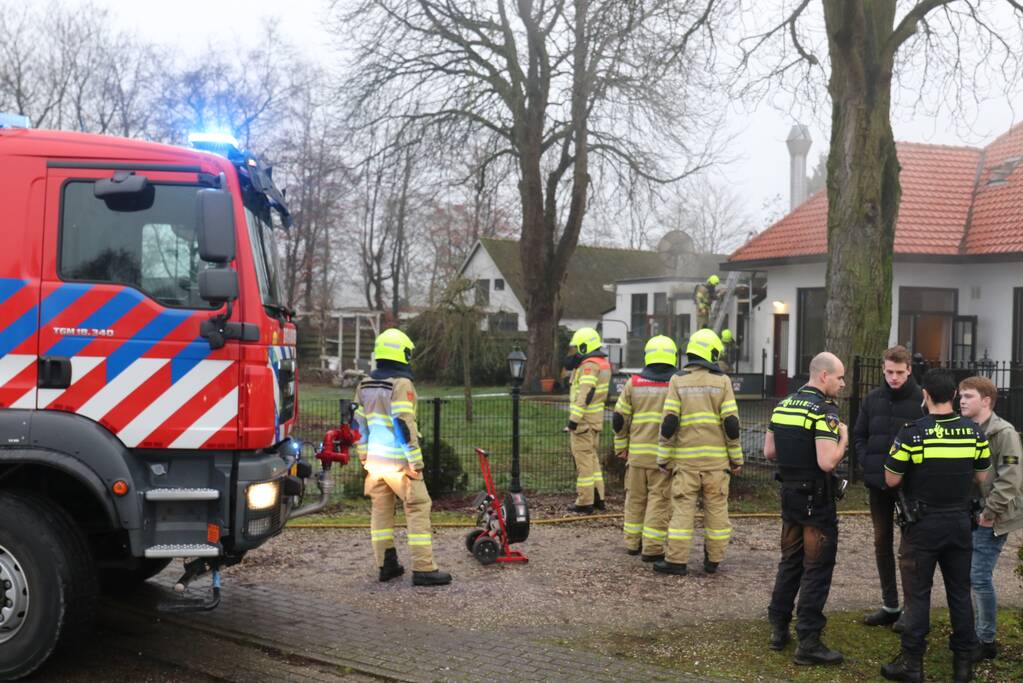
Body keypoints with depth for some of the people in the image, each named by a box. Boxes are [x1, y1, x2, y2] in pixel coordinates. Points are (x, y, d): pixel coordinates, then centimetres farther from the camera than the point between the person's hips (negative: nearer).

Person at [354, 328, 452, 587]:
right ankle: (423, 569, -5)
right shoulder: (401, 384, -14)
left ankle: (387, 565, 18)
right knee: (418, 508, -2)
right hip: (398, 460, -8)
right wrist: (415, 461, -15)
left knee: (381, 508, 13)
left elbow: (359, 424, 16)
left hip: (374, 458, 8)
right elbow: (404, 424, -19)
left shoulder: (365, 384, 11)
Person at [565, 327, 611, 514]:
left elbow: (585, 395, -23)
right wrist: (575, 362, 7)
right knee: (592, 457, 18)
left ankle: (585, 502, -2)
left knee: (584, 458, -5)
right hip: (596, 419, 10)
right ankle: (598, 497, 23)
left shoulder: (589, 366, -17)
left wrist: (574, 418, -23)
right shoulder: (603, 363, 14)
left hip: (584, 420, -10)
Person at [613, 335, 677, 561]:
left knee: (635, 499, 15)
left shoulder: (634, 384, 4)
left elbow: (620, 419, 6)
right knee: (659, 500, 1)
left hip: (637, 453, 3)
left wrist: (621, 448, 15)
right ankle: (652, 548, 1)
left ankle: (633, 542, 24)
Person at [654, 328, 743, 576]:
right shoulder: (722, 381, -2)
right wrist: (736, 458, 4)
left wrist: (663, 458, -1)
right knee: (716, 507, 9)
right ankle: (713, 558, 14)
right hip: (716, 458, 0)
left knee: (683, 507, 2)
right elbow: (731, 423, -5)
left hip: (686, 457, 0)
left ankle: (677, 560, 0)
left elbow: (669, 423, -7)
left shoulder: (678, 382, -1)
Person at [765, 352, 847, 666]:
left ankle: (779, 629, 24)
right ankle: (808, 642, 1)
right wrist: (843, 438, -9)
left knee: (790, 561, 18)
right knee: (817, 568, -1)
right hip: (817, 499, -7)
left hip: (789, 494, 8)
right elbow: (828, 462, -25)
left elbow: (769, 452, 13)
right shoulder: (825, 410, -17)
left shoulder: (783, 405, 7)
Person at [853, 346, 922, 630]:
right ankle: (890, 606, 22)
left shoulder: (923, 400, -9)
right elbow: (858, 436, 11)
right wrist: (868, 463, -3)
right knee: (882, 543, 11)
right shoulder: (873, 399, 6)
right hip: (877, 483, 5)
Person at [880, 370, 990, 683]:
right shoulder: (974, 432, -4)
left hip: (923, 525, -3)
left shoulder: (911, 434, -16)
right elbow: (981, 476, 7)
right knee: (960, 592, 13)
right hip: (960, 523, 3)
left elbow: (891, 480, -10)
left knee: (918, 593, 5)